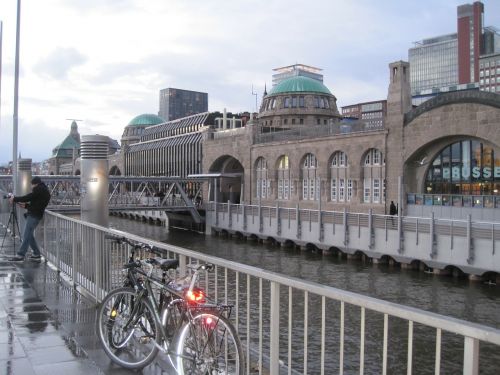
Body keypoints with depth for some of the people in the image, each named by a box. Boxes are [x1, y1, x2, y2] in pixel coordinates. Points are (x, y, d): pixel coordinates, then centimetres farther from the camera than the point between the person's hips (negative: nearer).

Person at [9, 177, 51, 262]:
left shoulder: (40, 189, -6)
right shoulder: (45, 191, 21)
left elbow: (29, 197, -13)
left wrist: (15, 199, -4)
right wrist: (26, 205, 19)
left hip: (33, 215, -10)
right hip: (36, 215, 10)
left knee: (26, 235, -10)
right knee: (29, 235, 14)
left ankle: (20, 255, -11)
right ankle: (36, 254, 15)